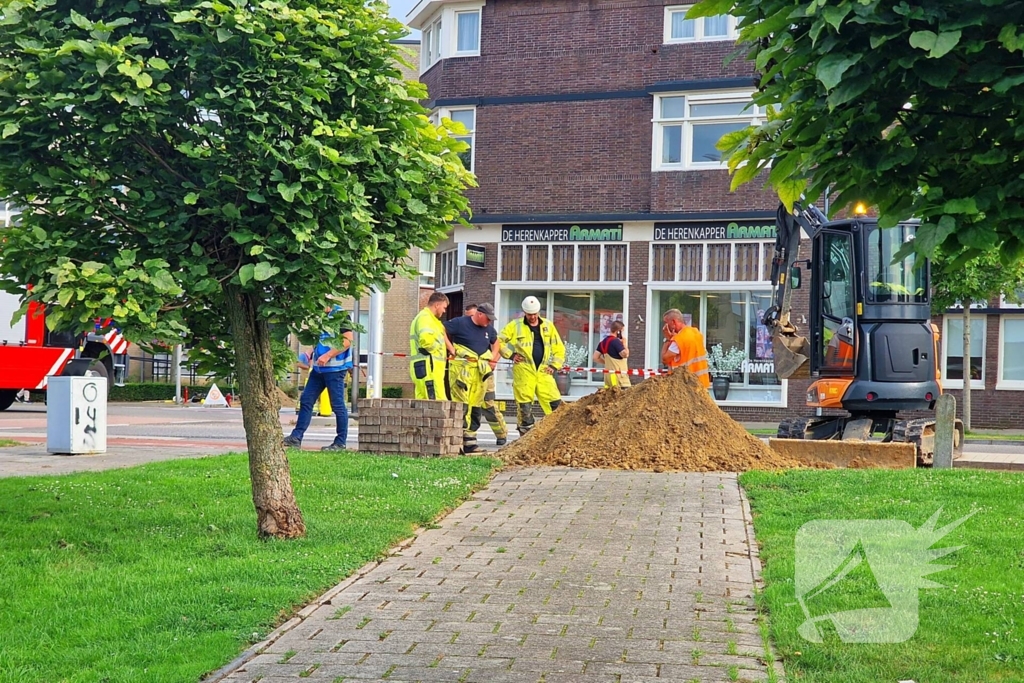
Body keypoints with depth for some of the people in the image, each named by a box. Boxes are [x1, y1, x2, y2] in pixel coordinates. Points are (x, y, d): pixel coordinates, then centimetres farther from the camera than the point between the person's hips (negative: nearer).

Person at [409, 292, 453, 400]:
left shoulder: (429, 318, 25)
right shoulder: (425, 317, -9)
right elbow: (426, 338, -27)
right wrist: (437, 350, -11)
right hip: (427, 367, -11)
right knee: (439, 403, -14)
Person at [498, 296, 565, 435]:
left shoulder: (548, 326, 11)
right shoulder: (515, 326, 2)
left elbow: (559, 348, 16)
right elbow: (498, 341, 5)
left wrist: (554, 365, 6)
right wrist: (511, 354, -3)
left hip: (543, 371, 3)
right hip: (523, 371, -3)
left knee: (555, 404, -4)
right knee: (524, 405, 0)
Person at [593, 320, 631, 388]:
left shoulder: (603, 342, 13)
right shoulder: (616, 341, -12)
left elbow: (595, 358, 14)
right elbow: (625, 354, -21)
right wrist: (624, 343, -6)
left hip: (608, 374, 9)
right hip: (618, 374, -9)